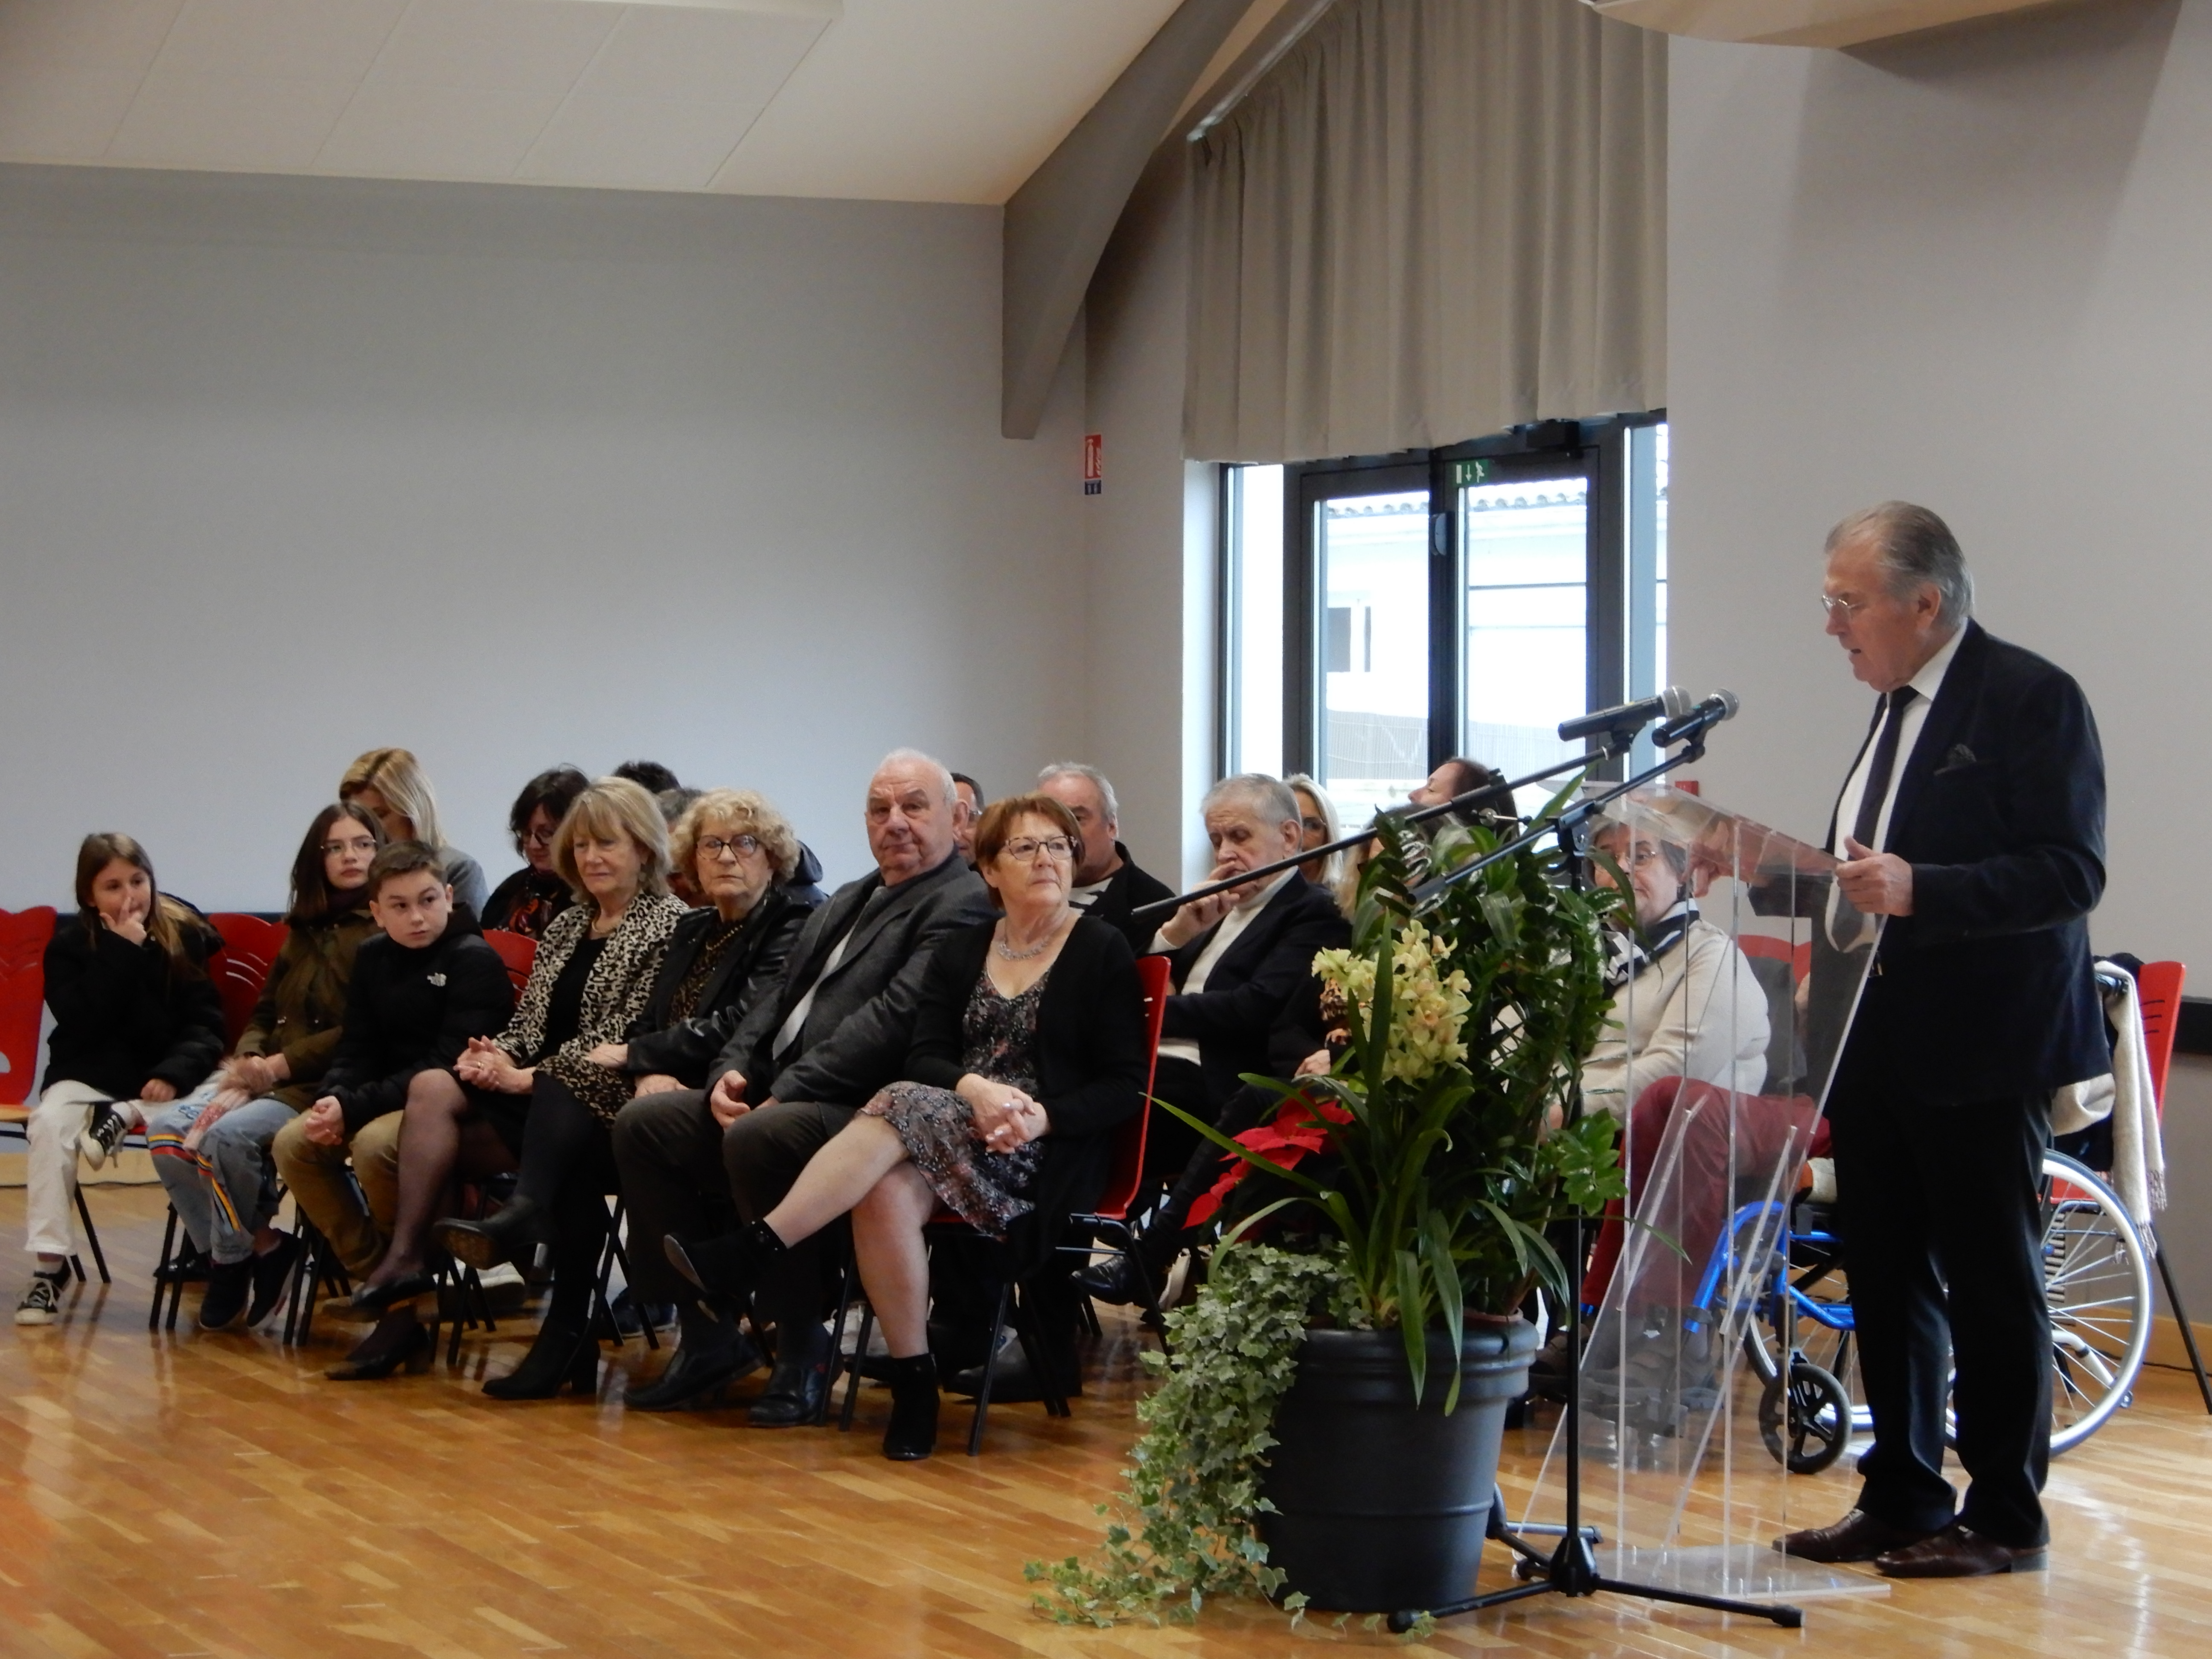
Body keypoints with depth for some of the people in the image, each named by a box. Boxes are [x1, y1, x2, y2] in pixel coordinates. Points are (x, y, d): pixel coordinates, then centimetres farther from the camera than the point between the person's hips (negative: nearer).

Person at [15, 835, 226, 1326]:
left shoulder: (185, 936, 1)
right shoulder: (69, 947, 0)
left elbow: (205, 1024, -3)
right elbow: (83, 1025, -14)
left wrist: (174, 1074, -22)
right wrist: (122, 951, -18)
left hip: (168, 1075, 0)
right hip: (91, 1076, 0)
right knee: (50, 1124, -30)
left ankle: (121, 1118, -19)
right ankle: (49, 1264, -26)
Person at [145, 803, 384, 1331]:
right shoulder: (305, 930, 19)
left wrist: (282, 1065, -13)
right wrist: (246, 1066, -2)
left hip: (328, 1089, -8)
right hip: (272, 1084, 8)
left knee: (229, 1134, -31)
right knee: (168, 1128, -15)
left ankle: (236, 1259, -8)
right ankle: (257, 1248, -9)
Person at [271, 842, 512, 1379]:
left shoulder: (475, 961, -13)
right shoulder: (373, 958, 9)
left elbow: (448, 1068, -21)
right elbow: (356, 1049, 9)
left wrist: (354, 1109, -26)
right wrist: (332, 1102, -15)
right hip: (391, 1100, 8)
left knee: (375, 1144, -33)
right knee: (293, 1144, -12)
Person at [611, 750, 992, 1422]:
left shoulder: (964, 905, -7)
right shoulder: (848, 902, 25)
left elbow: (893, 1019, -18)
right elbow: (782, 997, 21)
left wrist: (788, 1091, -20)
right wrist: (731, 1070, 1)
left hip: (864, 1109, -9)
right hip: (775, 1095, 9)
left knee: (759, 1137, -35)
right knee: (642, 1122, -6)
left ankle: (802, 1347, -19)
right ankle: (707, 1333, -3)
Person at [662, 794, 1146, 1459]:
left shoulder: (1104, 952, 5)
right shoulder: (961, 951, 18)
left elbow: (1124, 1085, 0)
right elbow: (925, 1056, 7)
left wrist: (1043, 1115, -18)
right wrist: (974, 1089, -16)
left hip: (1049, 1150, -4)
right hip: (952, 1127, 4)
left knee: (905, 1109, -33)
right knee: (888, 1192, -33)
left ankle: (750, 1254, -39)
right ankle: (913, 1380, -25)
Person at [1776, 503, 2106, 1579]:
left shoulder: (2029, 700, -11)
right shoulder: (1897, 709, 16)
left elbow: (2069, 874, -19)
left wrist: (1918, 888, -29)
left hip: (1980, 1050, -8)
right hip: (1879, 1045, 8)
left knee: (1990, 1281, 0)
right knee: (1885, 1279, 12)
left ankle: (2003, 1518, 9)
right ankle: (1901, 1500, 21)